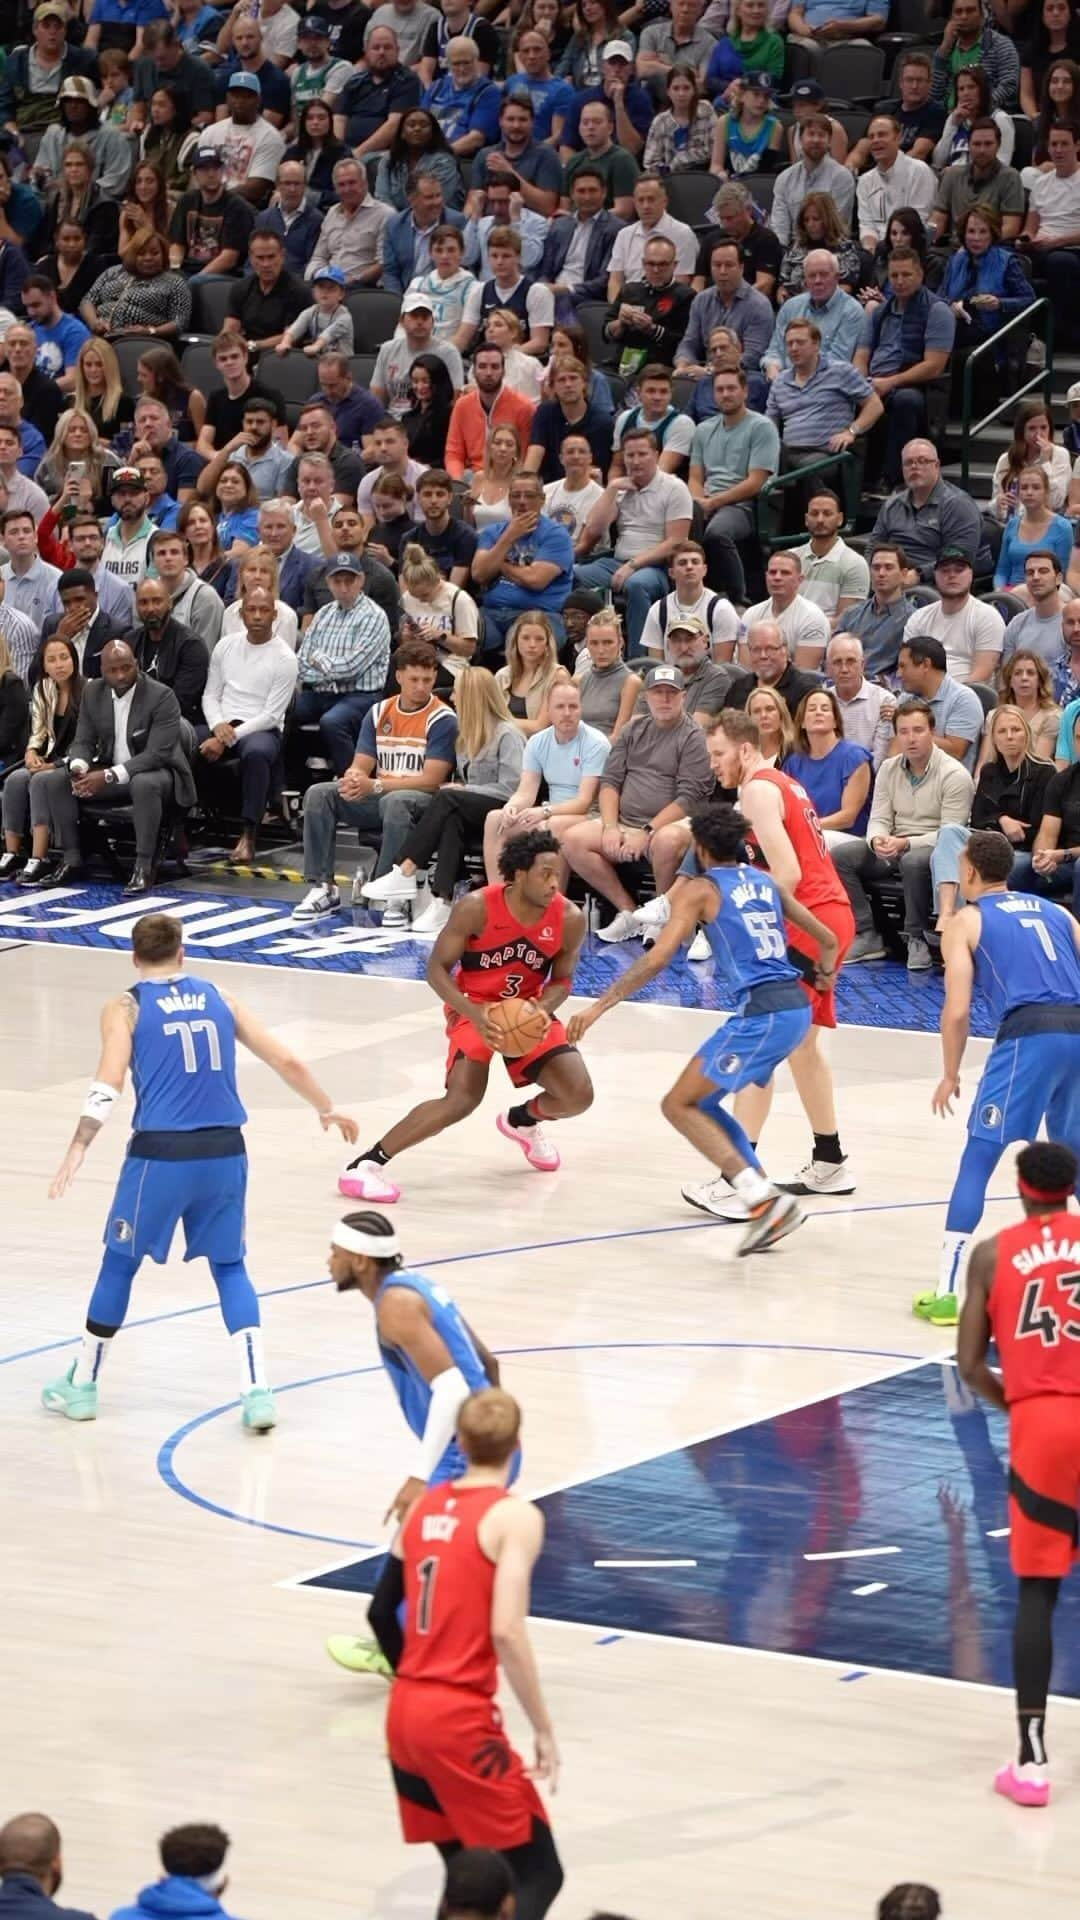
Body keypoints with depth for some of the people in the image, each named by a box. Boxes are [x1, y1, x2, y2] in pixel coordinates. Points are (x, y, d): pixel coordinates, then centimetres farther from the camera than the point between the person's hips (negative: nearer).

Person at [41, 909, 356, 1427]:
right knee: (229, 1267, 18)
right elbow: (287, 1063, 13)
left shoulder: (125, 1008, 2)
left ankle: (82, 1385, 26)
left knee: (120, 1264, 15)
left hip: (161, 1153, -3)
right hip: (224, 1152, 3)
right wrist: (327, 1109, 27)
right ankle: (257, 1392, 5)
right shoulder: (218, 998, 12)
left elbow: (108, 1085, -13)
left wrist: (79, 1147, -16)